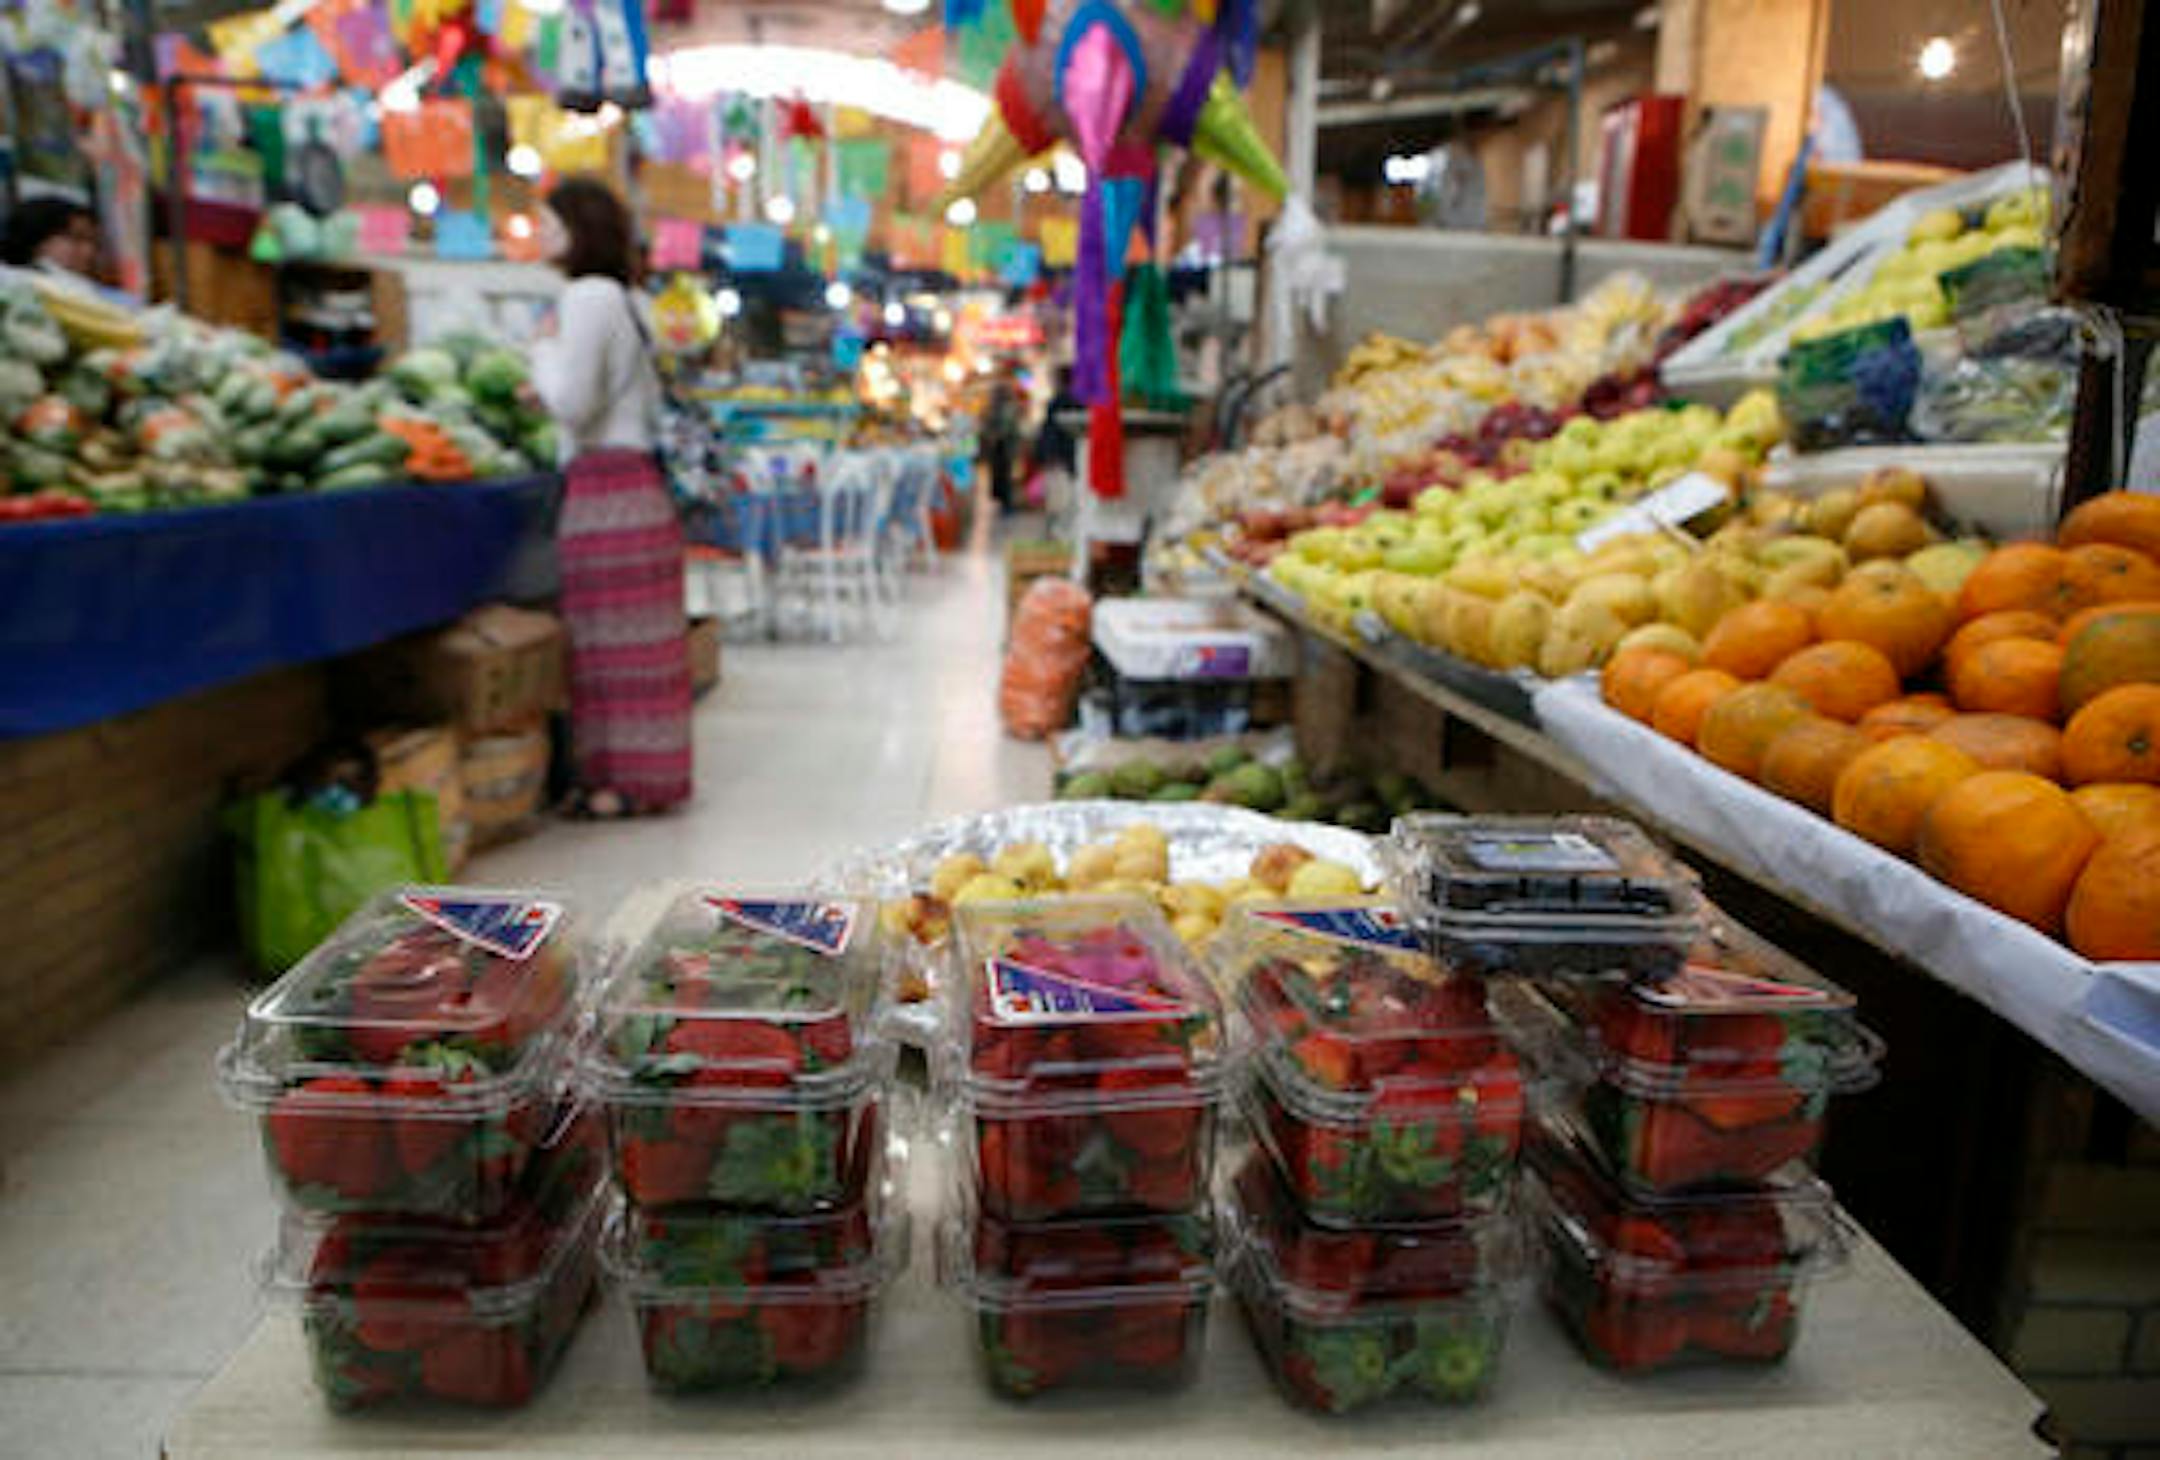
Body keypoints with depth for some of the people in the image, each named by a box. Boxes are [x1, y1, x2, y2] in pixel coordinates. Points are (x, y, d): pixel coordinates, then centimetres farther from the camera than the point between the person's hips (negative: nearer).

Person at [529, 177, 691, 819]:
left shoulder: (587, 296, -9)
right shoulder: (621, 298, 21)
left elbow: (573, 402, -16)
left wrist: (543, 350, 1)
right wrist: (551, 394, 24)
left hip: (606, 487, -10)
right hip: (635, 478, 10)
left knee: (616, 636, -6)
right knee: (632, 636, 11)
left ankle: (628, 779, 0)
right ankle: (638, 773, 17)